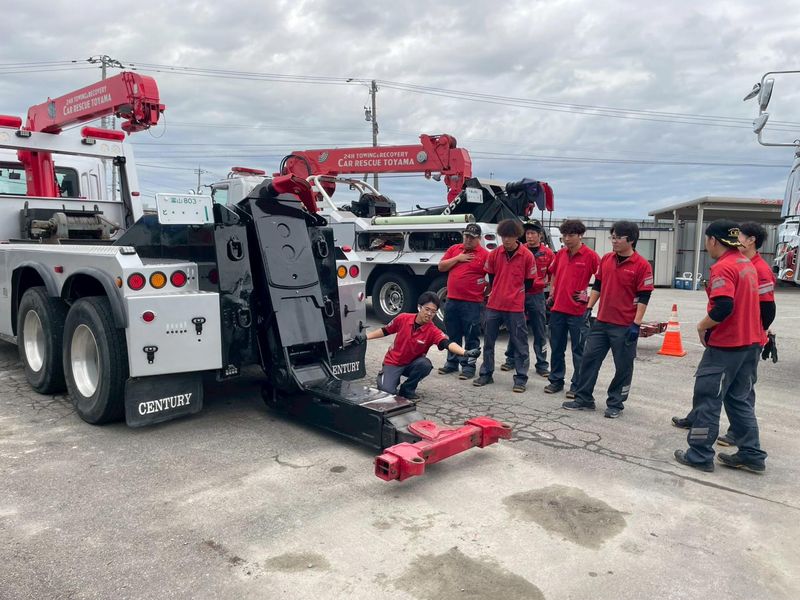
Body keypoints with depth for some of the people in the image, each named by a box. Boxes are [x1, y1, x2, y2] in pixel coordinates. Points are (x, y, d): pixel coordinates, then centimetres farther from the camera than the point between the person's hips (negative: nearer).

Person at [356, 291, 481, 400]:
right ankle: (383, 376, 16)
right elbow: (385, 331, 3)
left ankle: (407, 389, -4)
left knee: (425, 364, -32)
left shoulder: (433, 331, -20)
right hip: (393, 362, -1)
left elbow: (448, 343, -38)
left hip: (412, 364, 1)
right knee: (387, 391, -22)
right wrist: (365, 336, -1)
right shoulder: (403, 318, -15)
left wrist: (466, 353, -56)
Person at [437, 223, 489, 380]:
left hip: (472, 303, -5)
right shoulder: (454, 249, 10)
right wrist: (458, 258, -5)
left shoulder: (485, 254, -4)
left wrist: (487, 290, -8)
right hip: (452, 300, 5)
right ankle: (452, 362, 28)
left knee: (471, 336, 3)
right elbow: (441, 267, 5)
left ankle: (469, 365, 12)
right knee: (452, 335, 15)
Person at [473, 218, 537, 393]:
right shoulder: (494, 254, 1)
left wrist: (514, 294, 7)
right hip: (493, 305, 4)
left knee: (519, 344, 3)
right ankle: (486, 374, 24)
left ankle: (520, 379, 13)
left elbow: (529, 282, 2)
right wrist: (500, 292, 13)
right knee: (488, 341, 11)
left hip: (515, 307, -3)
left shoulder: (527, 256, -7)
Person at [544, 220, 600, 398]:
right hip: (557, 308, 6)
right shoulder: (560, 254, 8)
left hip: (578, 311, -6)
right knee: (556, 347, 14)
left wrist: (590, 295, -9)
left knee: (579, 350, 5)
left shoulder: (590, 255, -9)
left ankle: (577, 386, 14)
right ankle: (556, 380, 27)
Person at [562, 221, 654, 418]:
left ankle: (615, 404, 20)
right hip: (601, 321, 6)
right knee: (589, 359, 8)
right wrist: (589, 308, 9)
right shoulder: (606, 259, 7)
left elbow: (643, 298, -10)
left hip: (625, 326, -5)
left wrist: (636, 324, -14)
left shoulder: (642, 266, -9)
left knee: (623, 367, 6)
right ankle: (584, 399, 19)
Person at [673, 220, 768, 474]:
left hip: (726, 345, -9)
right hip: (751, 342, 9)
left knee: (707, 398, 2)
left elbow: (723, 307, -27)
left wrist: (702, 326, -11)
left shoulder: (722, 267, -17)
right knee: (740, 399, 17)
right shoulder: (747, 264, 12)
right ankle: (751, 455, 22)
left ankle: (700, 455, 9)